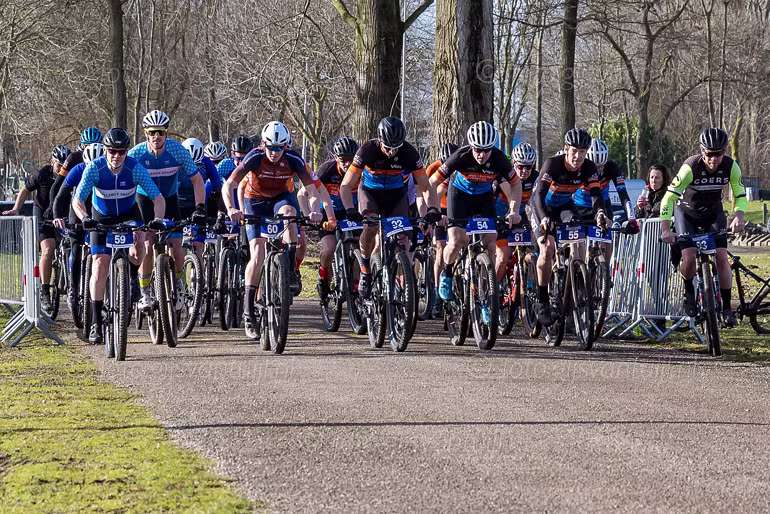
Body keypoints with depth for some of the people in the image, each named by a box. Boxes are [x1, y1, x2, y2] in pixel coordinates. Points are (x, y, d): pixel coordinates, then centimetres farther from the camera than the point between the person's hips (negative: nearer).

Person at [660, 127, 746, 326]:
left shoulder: (731, 167, -22)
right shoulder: (691, 167, -33)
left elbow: (740, 195, -11)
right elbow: (669, 198, -34)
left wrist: (739, 216, -33)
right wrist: (665, 229, -45)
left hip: (713, 212, 2)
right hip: (687, 211, -2)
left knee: (721, 256, -12)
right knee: (689, 258, -18)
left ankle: (727, 306, -2)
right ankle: (689, 292, 13)